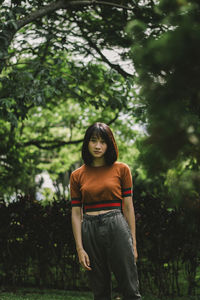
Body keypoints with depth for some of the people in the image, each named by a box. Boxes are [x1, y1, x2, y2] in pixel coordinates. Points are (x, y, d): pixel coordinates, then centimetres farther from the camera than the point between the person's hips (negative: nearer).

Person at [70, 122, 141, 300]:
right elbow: (76, 213, 7)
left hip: (116, 227, -2)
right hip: (90, 230, 2)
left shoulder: (121, 169, 4)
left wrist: (133, 243, 0)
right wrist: (80, 248, -1)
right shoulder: (77, 175, 8)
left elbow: (128, 207, 4)